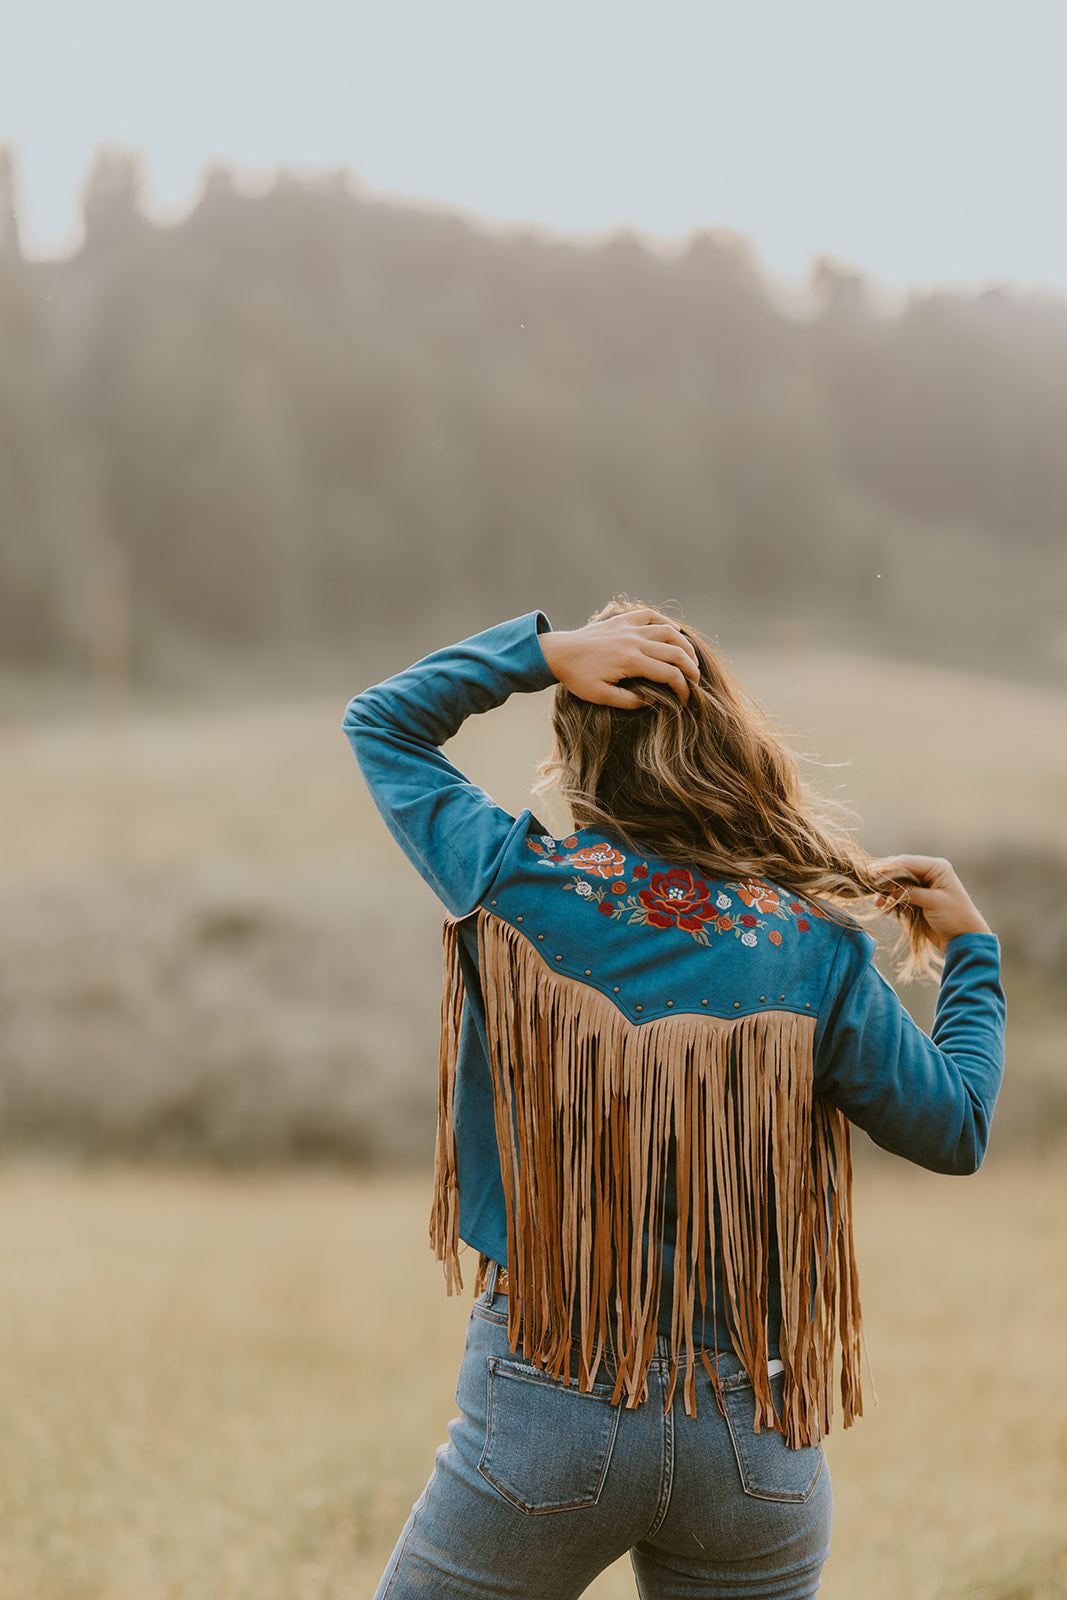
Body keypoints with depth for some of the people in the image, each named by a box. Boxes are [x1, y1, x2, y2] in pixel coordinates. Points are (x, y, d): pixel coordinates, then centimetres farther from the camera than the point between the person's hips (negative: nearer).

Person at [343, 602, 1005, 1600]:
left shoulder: (517, 890, -8)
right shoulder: (818, 952, -7)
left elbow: (380, 722, 8)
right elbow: (955, 1130, 4)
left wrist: (543, 649, -4)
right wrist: (970, 948, 17)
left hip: (548, 1407, -1)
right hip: (754, 1434, 1)